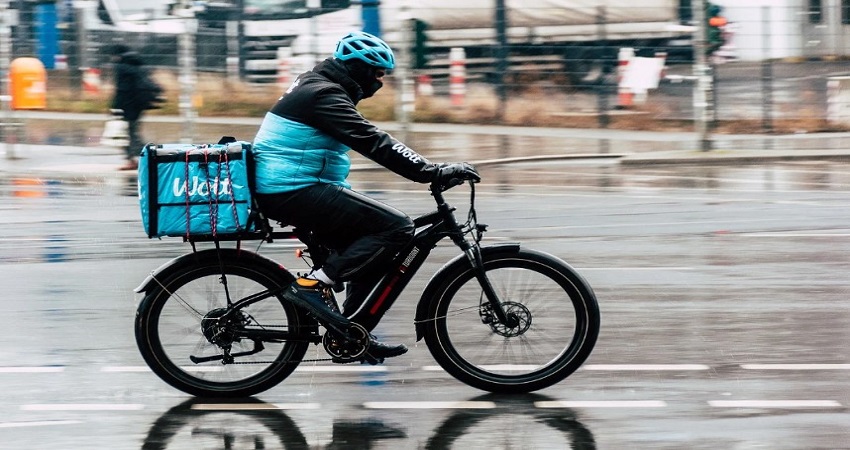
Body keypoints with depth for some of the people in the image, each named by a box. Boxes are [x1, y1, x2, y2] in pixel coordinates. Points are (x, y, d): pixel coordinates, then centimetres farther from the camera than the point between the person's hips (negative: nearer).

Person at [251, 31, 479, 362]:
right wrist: (434, 172, -26)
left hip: (277, 190, 11)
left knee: (366, 244, 17)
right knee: (397, 227, -15)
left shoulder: (315, 87, 18)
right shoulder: (324, 95, -15)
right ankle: (314, 285, -16)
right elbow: (373, 143, -23)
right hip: (296, 190, -11)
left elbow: (364, 140, 27)